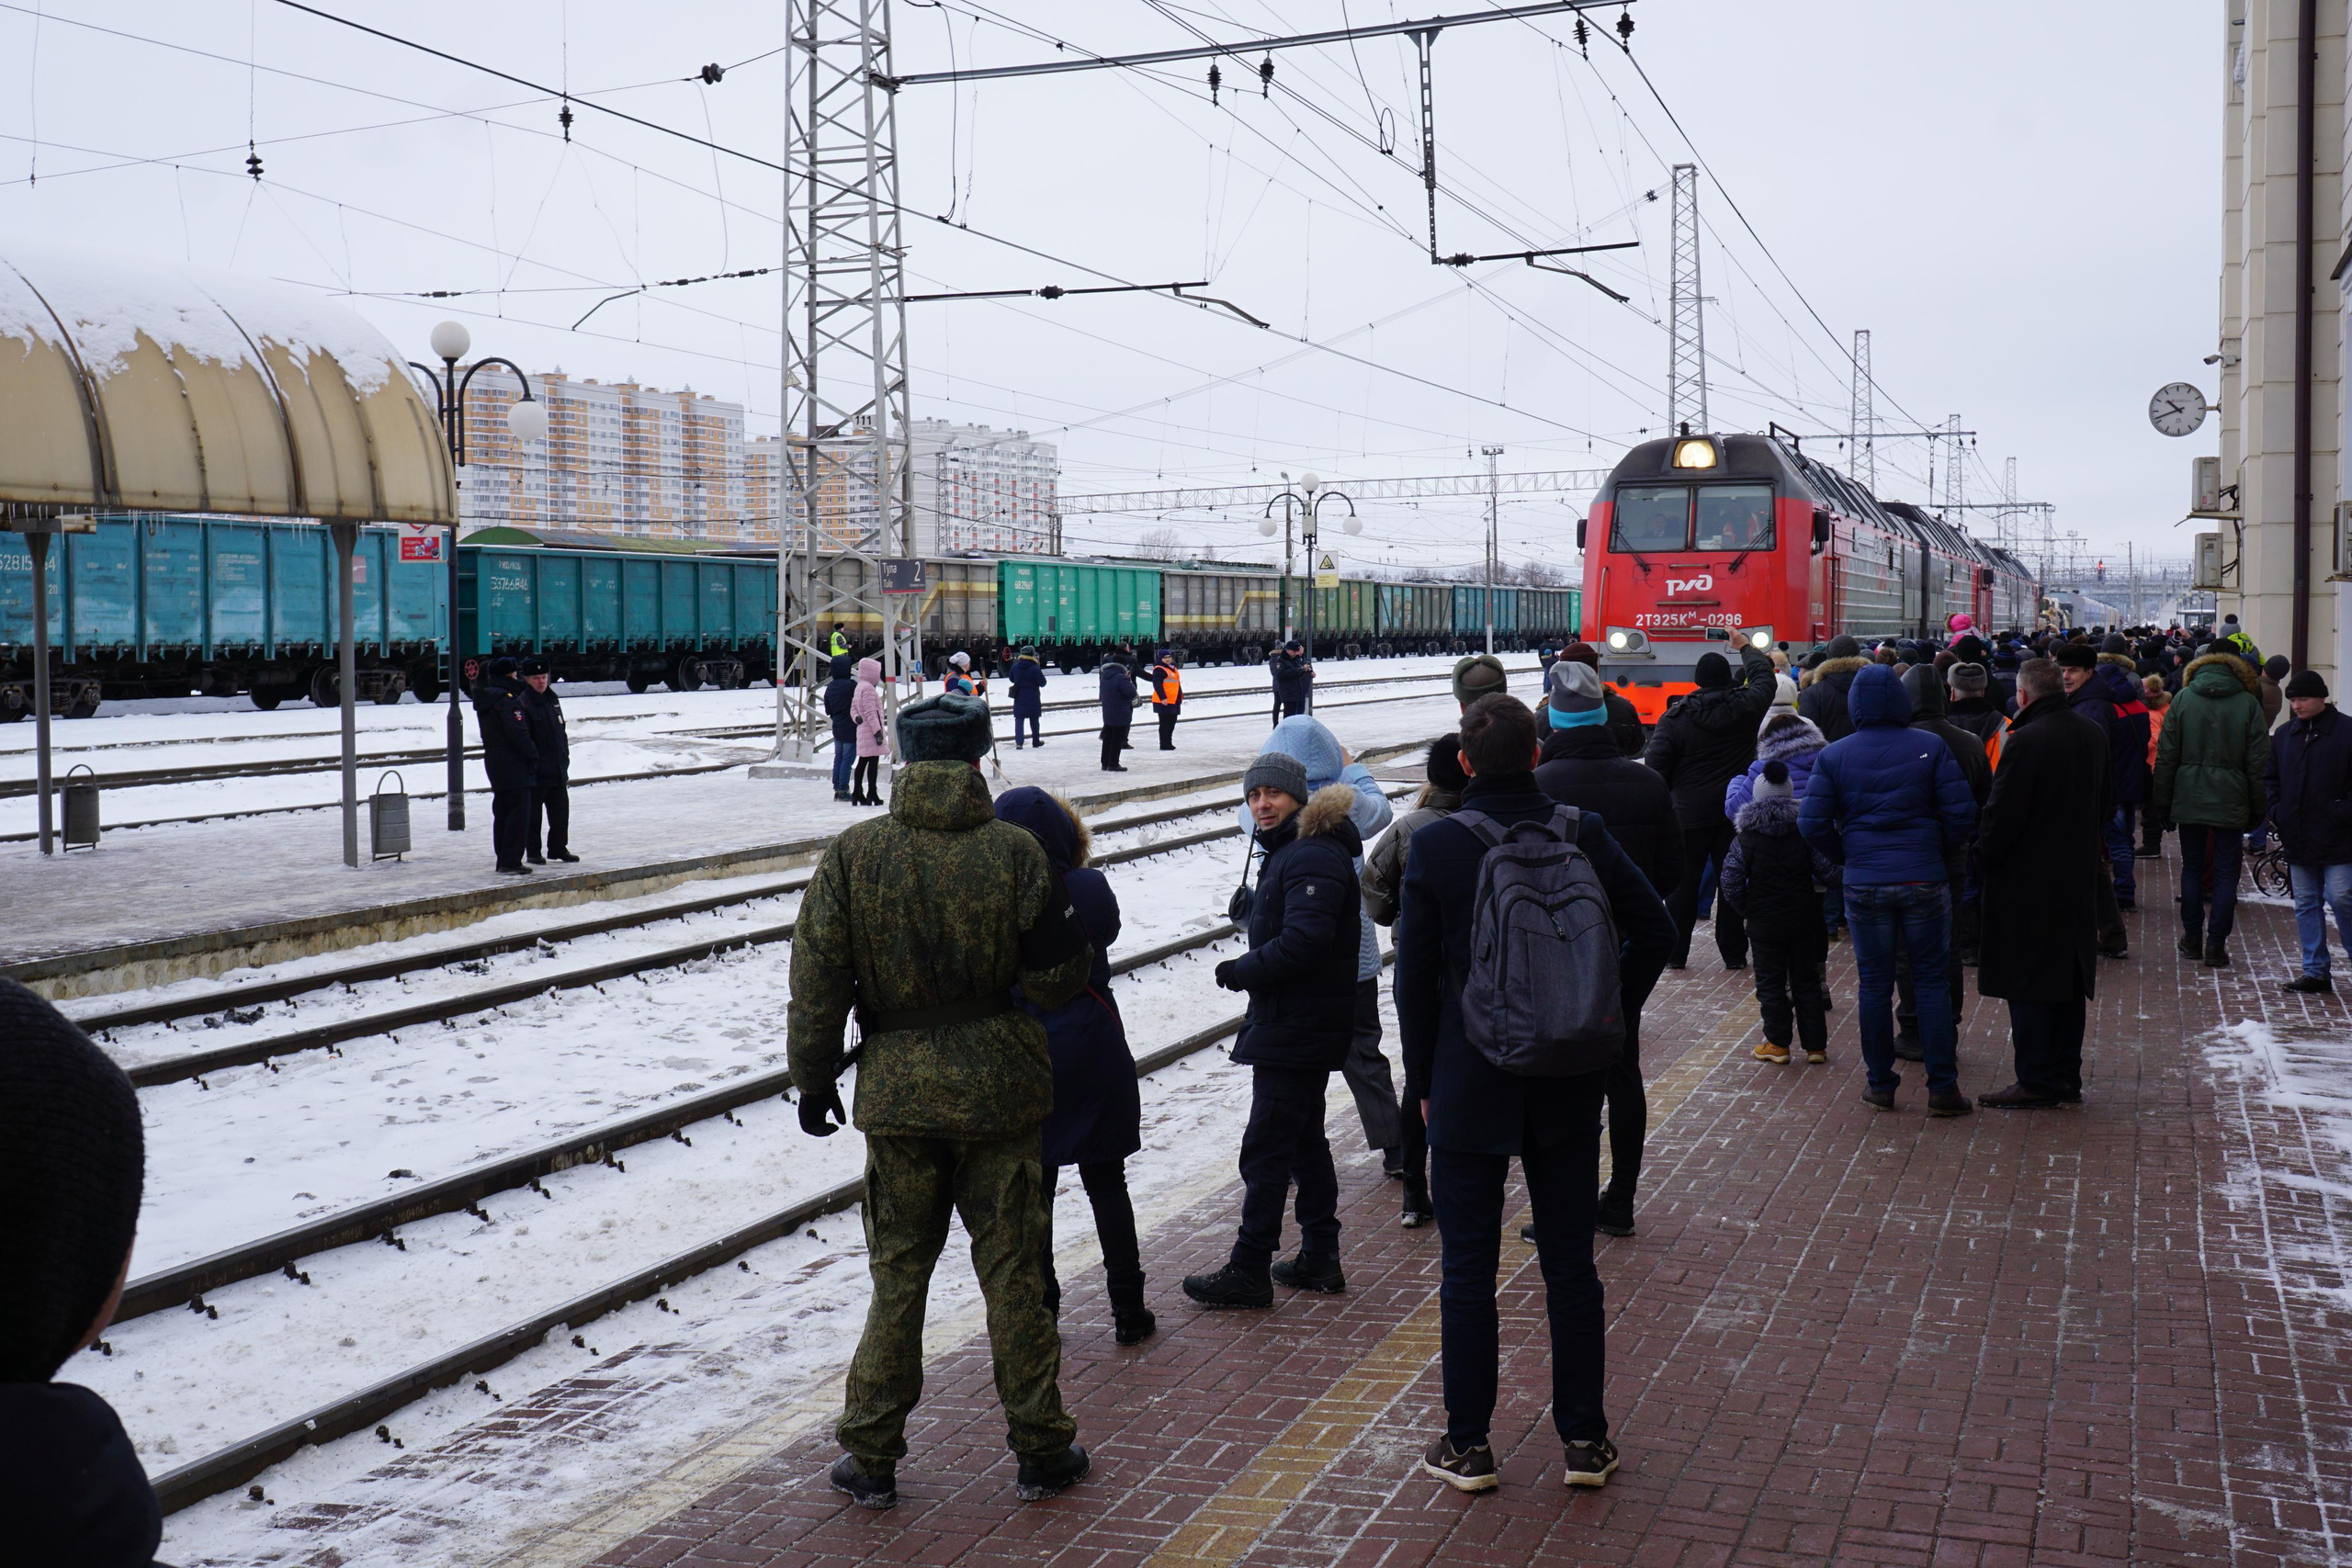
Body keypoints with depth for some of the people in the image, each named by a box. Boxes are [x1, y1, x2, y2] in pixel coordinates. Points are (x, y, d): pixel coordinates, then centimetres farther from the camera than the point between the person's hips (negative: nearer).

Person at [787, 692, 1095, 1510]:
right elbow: (1059, 978, -8)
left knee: (897, 1273, 12)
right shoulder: (1013, 852, -11)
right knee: (1013, 1272, 9)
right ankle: (1041, 1448, 19)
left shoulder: (851, 853, -7)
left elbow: (817, 983, -4)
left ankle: (870, 1457, 18)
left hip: (896, 1091, 1)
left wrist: (814, 1079, 7)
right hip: (1000, 1090, -1)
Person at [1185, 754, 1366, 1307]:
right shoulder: (1289, 851, 16)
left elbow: (1304, 941, -27)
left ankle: (1249, 1271, -1)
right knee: (1304, 1140, 17)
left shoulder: (1312, 857, -18)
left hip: (1295, 1028, -11)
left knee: (1266, 1148, -6)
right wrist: (1248, 971, 4)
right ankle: (1319, 1259, 25)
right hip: (1299, 1026, 11)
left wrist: (1240, 971, -16)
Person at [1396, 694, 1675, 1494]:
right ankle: (1586, 1440, 19)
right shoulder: (1583, 833, -4)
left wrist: (1422, 1080, 3)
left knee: (1467, 1270, 8)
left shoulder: (1435, 846, -11)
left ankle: (1468, 1446, 15)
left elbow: (1414, 973, -7)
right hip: (1569, 1086, 3)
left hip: (1469, 1084, -2)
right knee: (1570, 1263, 12)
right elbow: (1653, 929, -1)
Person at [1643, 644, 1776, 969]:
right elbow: (1765, 678, 17)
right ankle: (1734, 952, 10)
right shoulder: (1745, 707, -4)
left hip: (1689, 812, -1)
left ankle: (1675, 951, 10)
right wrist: (1744, 647, 31)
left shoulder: (1675, 717, -8)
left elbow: (1655, 765, -10)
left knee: (1683, 882, 7)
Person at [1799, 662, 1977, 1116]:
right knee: (1932, 979, 6)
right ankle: (1942, 1087, 5)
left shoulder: (1833, 756, -1)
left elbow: (1812, 823, -6)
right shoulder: (1932, 748, -3)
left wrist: (1844, 857, 9)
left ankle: (1881, 1084, 15)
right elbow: (1961, 814, -6)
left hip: (1863, 884, 1)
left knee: (1874, 984, 9)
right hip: (1924, 879, 0)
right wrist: (1938, 851, 10)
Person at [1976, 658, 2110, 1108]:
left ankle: (2036, 1081, 1)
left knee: (2028, 985, -1)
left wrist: (1983, 857, -4)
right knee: (2070, 979, 14)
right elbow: (2107, 803, 17)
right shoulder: (2094, 736, 6)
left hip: (2028, 879, -8)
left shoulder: (2025, 741, -19)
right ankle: (2067, 1078, 20)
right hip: (2078, 879, 8)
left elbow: (2002, 815, -19)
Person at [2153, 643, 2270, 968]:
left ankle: (2192, 940, 17)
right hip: (2231, 802, -1)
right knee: (2226, 873, 4)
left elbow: (2166, 755, 1)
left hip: (2189, 799, 1)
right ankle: (2216, 946, 1)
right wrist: (2257, 809, 6)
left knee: (2192, 868, 12)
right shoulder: (2248, 703, -3)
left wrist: (2163, 803, 7)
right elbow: (2258, 762, -1)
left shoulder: (2183, 698, 0)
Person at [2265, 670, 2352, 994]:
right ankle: (2315, 972, 13)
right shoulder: (2284, 734, 10)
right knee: (2306, 904, 8)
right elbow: (2270, 779, 19)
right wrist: (2277, 811, 5)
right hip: (2297, 838, 5)